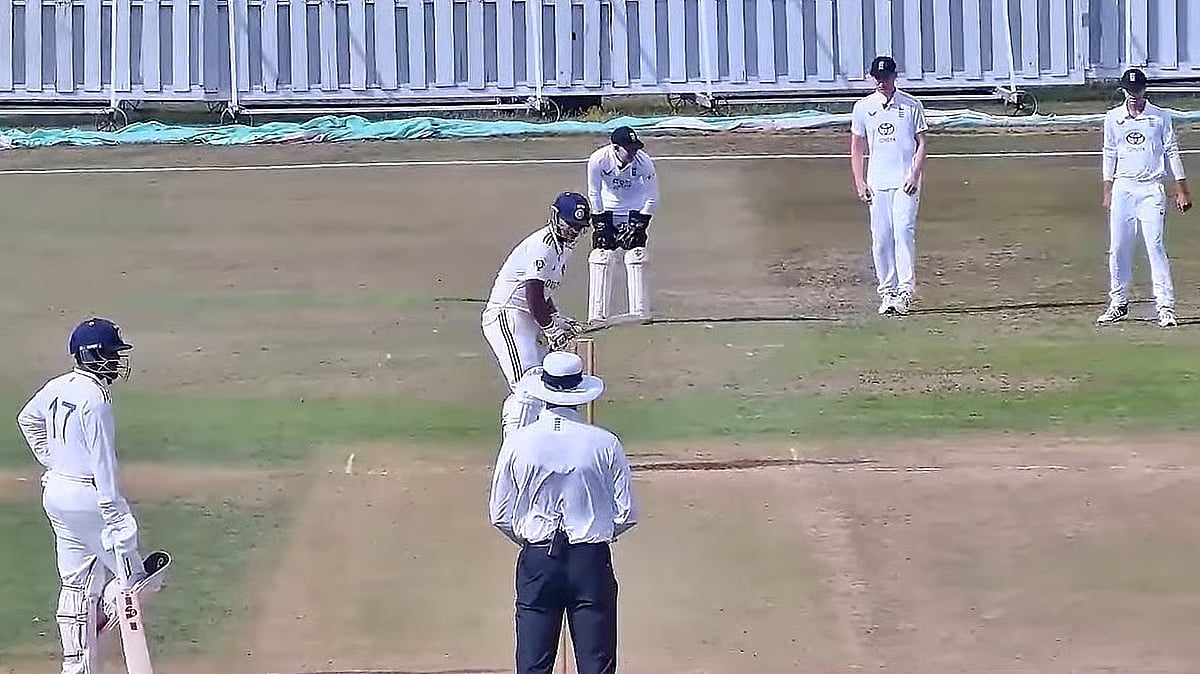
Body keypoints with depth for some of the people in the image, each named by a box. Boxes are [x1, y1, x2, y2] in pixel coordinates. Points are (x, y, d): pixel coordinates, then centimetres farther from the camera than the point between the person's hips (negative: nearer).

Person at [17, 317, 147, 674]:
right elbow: (103, 462, -22)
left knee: (76, 584, 13)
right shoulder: (95, 397, -20)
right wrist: (114, 516, -20)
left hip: (55, 494, 9)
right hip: (87, 496, -9)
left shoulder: (57, 387, 6)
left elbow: (28, 419, 25)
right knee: (130, 577, 3)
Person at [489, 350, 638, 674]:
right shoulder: (604, 444, -8)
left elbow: (500, 517, 1)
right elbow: (626, 515, -3)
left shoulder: (517, 443, -6)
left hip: (537, 562, 1)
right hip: (591, 562, -1)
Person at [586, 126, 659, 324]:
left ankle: (640, 314, -1)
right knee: (600, 260, -7)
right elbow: (594, 194, -13)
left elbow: (652, 198, -14)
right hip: (607, 211, 0)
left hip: (635, 212, 0)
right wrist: (601, 223, -13)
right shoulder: (598, 160, -26)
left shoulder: (644, 162, -26)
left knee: (636, 262, -8)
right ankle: (597, 316, -3)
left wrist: (638, 225, -16)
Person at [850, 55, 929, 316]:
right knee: (880, 238, 1)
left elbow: (921, 143, 4)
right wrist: (859, 181, 4)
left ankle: (906, 289, -14)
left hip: (905, 181, -3)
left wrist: (915, 175, -9)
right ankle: (887, 291, 8)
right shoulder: (863, 107, 10)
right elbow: (857, 147, 14)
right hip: (877, 183, 3)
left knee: (903, 232, -14)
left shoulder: (911, 105, 4)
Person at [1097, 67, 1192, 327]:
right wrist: (1107, 191, 11)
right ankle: (1118, 303, 14)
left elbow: (1172, 153, 4)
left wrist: (1182, 190, 1)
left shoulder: (1160, 117, 1)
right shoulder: (1113, 118, 8)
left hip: (1151, 189, -3)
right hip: (1122, 188, 3)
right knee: (1118, 249, 2)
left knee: (1155, 247, -11)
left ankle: (1165, 306, -12)